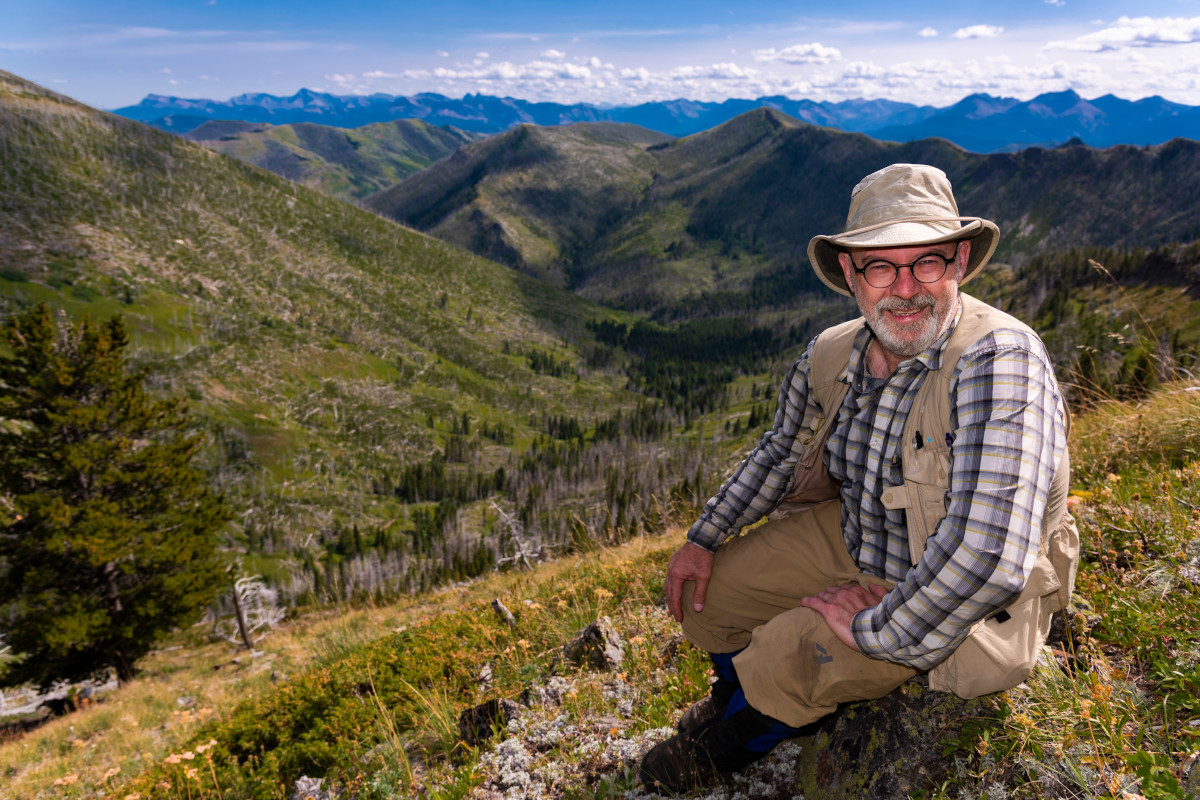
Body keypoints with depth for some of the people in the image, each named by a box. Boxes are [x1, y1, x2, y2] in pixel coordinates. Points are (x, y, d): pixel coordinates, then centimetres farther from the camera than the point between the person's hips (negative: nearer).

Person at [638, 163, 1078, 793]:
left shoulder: (1001, 359, -33)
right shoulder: (831, 354, -10)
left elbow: (989, 560, -40)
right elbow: (781, 453, 10)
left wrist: (877, 629, -28)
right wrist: (704, 539, 7)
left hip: (958, 601, -6)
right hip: (851, 538, 7)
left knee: (788, 656, -19)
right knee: (706, 590, 6)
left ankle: (729, 746, 20)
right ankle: (740, 700, 41)